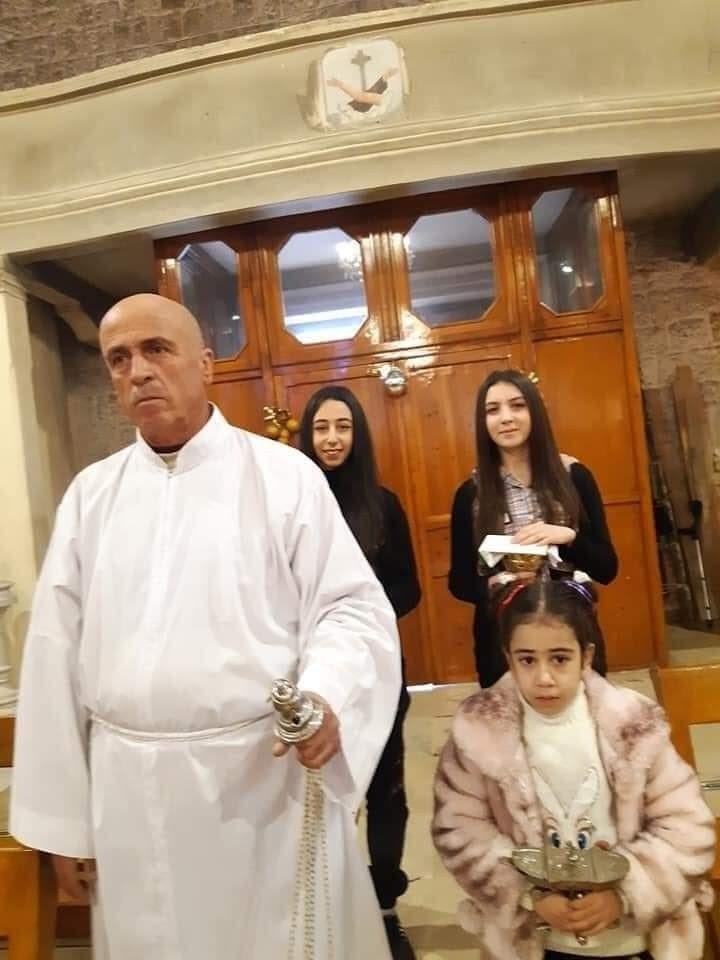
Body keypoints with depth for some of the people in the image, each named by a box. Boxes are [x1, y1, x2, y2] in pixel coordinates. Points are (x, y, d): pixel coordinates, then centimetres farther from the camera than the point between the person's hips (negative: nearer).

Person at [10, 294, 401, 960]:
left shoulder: (286, 474, -4)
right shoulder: (90, 494, 6)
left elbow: (352, 606, -4)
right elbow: (57, 652, 7)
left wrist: (327, 699, -24)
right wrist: (59, 815, 8)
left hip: (267, 775, -3)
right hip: (130, 790, 4)